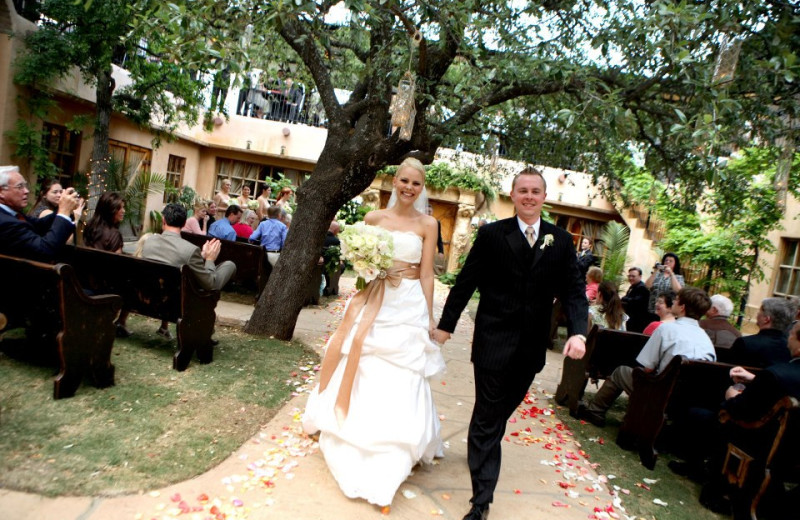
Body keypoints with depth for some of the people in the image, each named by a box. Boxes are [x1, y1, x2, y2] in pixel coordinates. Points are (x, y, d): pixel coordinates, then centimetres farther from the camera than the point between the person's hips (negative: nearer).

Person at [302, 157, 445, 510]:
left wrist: (428, 317, -2)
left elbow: (427, 273, 0)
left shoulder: (427, 224, 1)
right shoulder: (373, 218, 5)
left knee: (399, 382, -2)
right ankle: (353, 451, 31)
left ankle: (385, 470, 11)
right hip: (372, 302, 2)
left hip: (408, 307, -2)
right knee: (361, 372, 8)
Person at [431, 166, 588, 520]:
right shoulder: (492, 234, -4)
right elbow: (466, 282, -2)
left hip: (531, 345, 3)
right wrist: (445, 325, 0)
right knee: (488, 417, 2)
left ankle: (480, 449, 46)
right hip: (494, 341, -3)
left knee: (501, 411, 19)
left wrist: (578, 332, -15)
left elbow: (573, 290, 0)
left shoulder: (561, 241, 4)